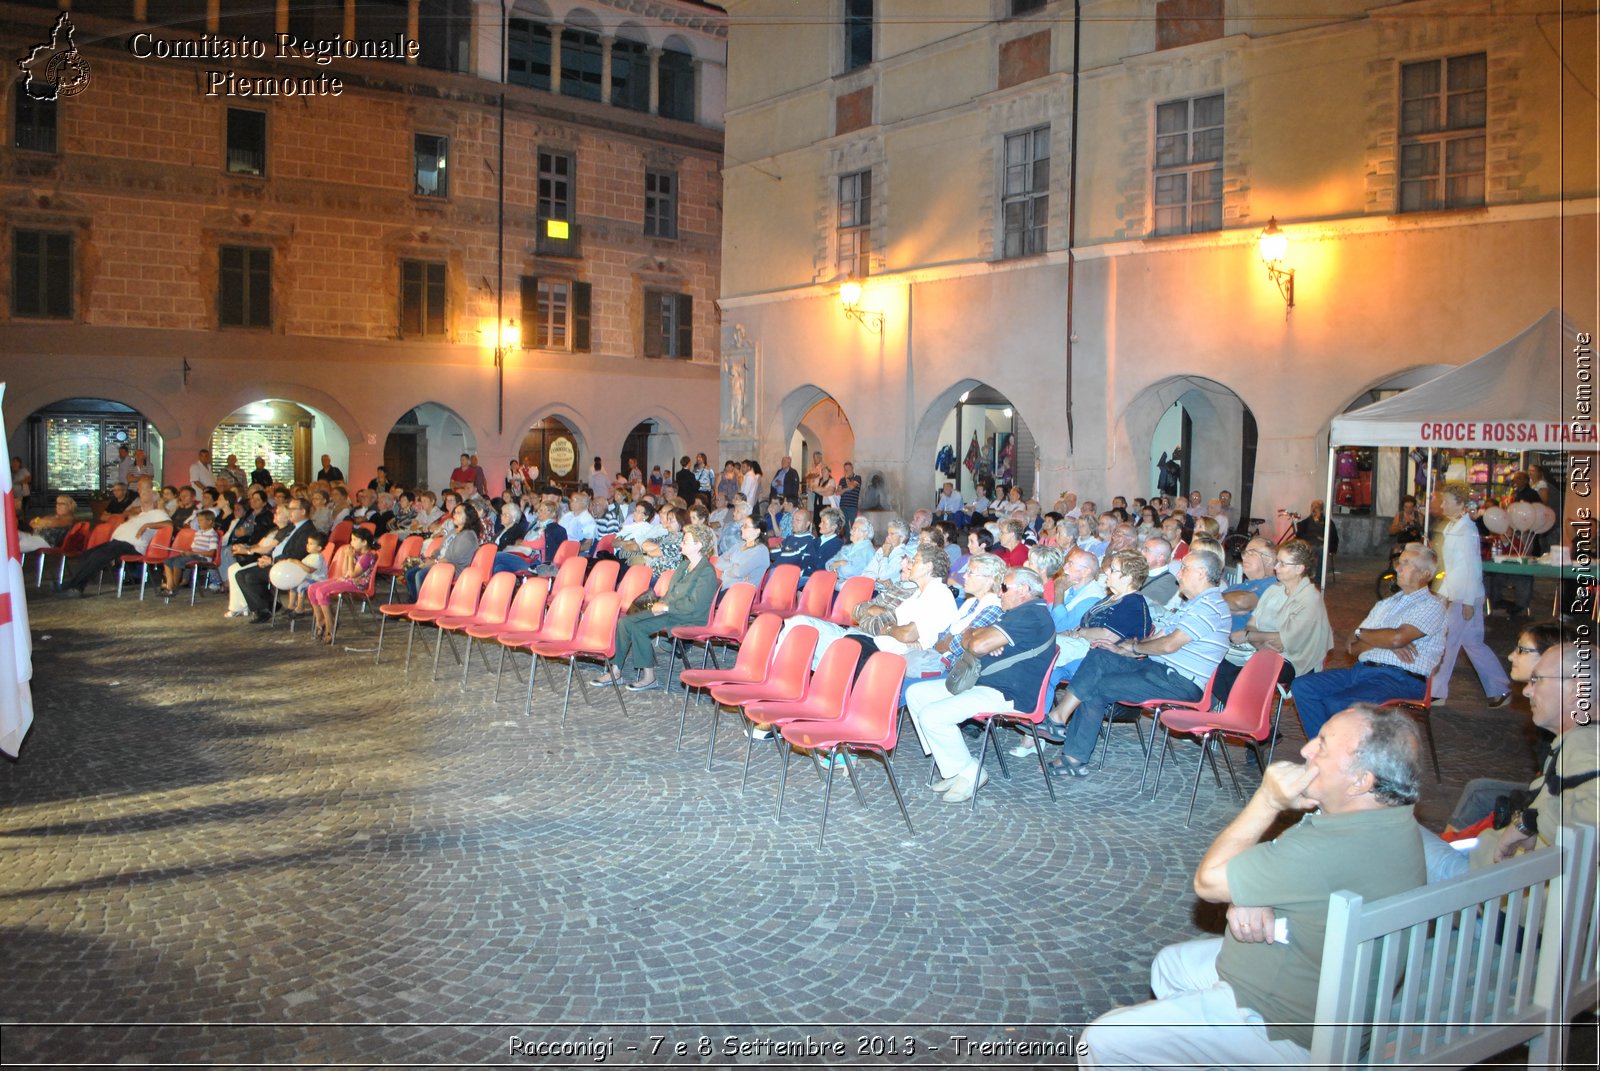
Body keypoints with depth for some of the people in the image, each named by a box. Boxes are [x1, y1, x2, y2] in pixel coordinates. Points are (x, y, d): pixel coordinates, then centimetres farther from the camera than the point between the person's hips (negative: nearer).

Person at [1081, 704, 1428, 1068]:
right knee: (1170, 963, 30)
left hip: (1289, 1032, -10)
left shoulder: (1339, 849, -36)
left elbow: (1208, 880, -23)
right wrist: (1245, 897, -16)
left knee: (1103, 1042, -8)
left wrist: (1269, 799, -19)